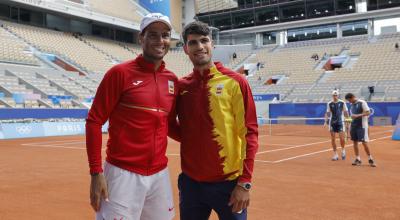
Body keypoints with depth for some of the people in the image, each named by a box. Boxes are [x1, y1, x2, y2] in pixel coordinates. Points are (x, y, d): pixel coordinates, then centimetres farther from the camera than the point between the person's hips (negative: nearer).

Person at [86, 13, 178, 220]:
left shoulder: (172, 79, 8)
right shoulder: (120, 72, -8)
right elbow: (94, 121, -8)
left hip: (160, 175, 6)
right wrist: (96, 173, -11)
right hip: (123, 174, -5)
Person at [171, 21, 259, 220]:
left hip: (228, 183, -3)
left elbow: (249, 132, -7)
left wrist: (244, 182, -11)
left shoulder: (235, 82, -5)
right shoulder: (181, 86, 4)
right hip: (190, 182, 3)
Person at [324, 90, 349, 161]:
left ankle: (343, 150, 19)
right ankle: (335, 154, 13)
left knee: (342, 138, -10)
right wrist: (326, 119, -8)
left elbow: (346, 112, 6)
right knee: (333, 139, 2)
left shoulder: (342, 103, 0)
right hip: (332, 123, 2)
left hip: (340, 122, -2)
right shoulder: (329, 104, 4)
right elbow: (327, 113, 7)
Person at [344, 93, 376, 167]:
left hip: (362, 125, -7)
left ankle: (370, 159, 4)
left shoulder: (362, 103, -8)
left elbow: (367, 113, -13)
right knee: (355, 142, 5)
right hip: (353, 125, 7)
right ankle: (358, 159, 12)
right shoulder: (352, 105, 13)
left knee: (364, 142, -8)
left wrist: (357, 115, -22)